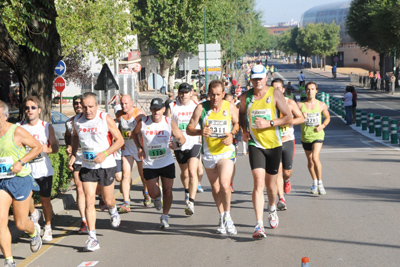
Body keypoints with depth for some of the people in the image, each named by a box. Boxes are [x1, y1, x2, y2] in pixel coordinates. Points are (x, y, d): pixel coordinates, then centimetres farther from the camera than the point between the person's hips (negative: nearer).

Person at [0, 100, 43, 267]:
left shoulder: (17, 132, -11)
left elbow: (38, 147, -4)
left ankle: (34, 231, 42)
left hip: (20, 180, -3)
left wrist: (21, 162, -15)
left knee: (21, 224, 5)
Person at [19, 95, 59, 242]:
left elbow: (55, 148, 3)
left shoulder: (47, 127, 1)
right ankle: (34, 213, 20)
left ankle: (48, 227, 27)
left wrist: (45, 149, -18)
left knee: (45, 200, 5)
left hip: (44, 170, 0)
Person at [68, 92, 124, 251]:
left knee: (108, 200, 11)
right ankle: (92, 237, -5)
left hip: (106, 165, -2)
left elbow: (119, 140, -8)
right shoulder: (77, 120, -1)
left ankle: (113, 211, 48)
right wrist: (73, 155, 6)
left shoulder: (106, 119, -13)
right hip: (87, 166, 2)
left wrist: (105, 153, -21)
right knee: (89, 201, -8)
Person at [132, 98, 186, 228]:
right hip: (149, 164, 0)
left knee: (168, 191, 3)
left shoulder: (170, 123, -9)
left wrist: (177, 144, -23)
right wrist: (139, 148, -1)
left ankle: (164, 217, 23)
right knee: (154, 193, -5)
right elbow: (135, 133, 12)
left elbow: (182, 138, 0)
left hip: (167, 163, 0)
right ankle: (158, 197, 34)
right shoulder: (143, 122, -8)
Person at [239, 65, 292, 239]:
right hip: (255, 144, 0)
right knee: (258, 183, -15)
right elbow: (241, 114, 22)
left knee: (270, 184, 12)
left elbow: (289, 118, -5)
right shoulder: (245, 97, 2)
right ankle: (259, 225, -18)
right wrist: (244, 130, 5)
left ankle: (272, 209, 46)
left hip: (273, 145, 0)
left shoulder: (275, 94, -4)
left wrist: (269, 123, -17)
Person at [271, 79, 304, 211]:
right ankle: (281, 199, -2)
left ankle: (286, 181, 42)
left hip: (287, 141, 1)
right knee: (277, 171, -8)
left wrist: (288, 121, -15)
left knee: (287, 171, 5)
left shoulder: (290, 103, -1)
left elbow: (301, 118, 1)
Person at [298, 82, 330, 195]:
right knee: (310, 161, 13)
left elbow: (327, 117, 15)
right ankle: (314, 183, 34)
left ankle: (320, 183, -7)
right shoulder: (300, 105, -2)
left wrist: (322, 126, -4)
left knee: (315, 158, -21)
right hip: (305, 136, 2)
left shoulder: (322, 105, 0)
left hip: (318, 135, -2)